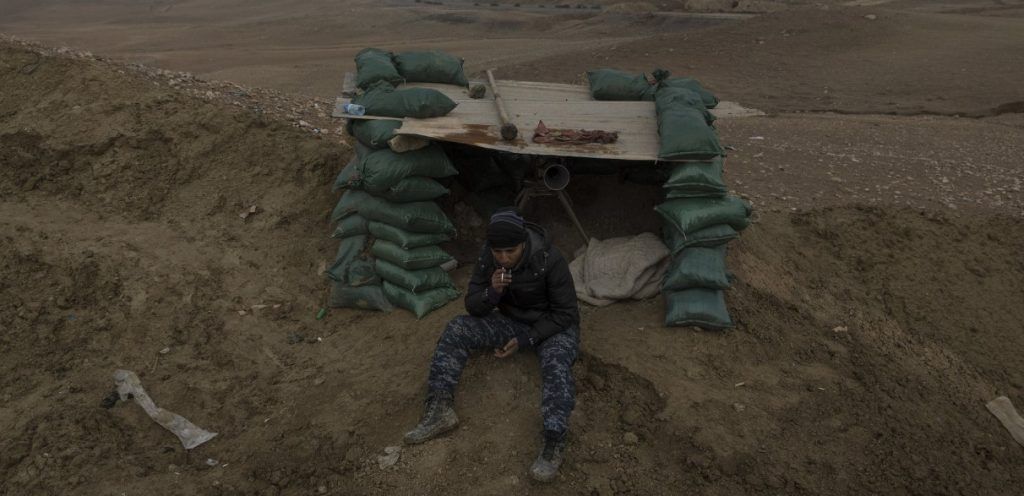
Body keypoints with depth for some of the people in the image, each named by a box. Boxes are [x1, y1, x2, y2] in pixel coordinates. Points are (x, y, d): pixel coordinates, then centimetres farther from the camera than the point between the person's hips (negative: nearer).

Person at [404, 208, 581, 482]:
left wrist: (526, 340, -23)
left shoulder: (550, 260, -27)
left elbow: (565, 313, -19)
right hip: (512, 321, 5)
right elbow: (473, 306, -8)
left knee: (556, 364, -37)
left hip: (554, 326, -4)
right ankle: (441, 409, -18)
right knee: (457, 328, -14)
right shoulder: (488, 258, -14)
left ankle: (554, 444, -40)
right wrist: (492, 292, -31)